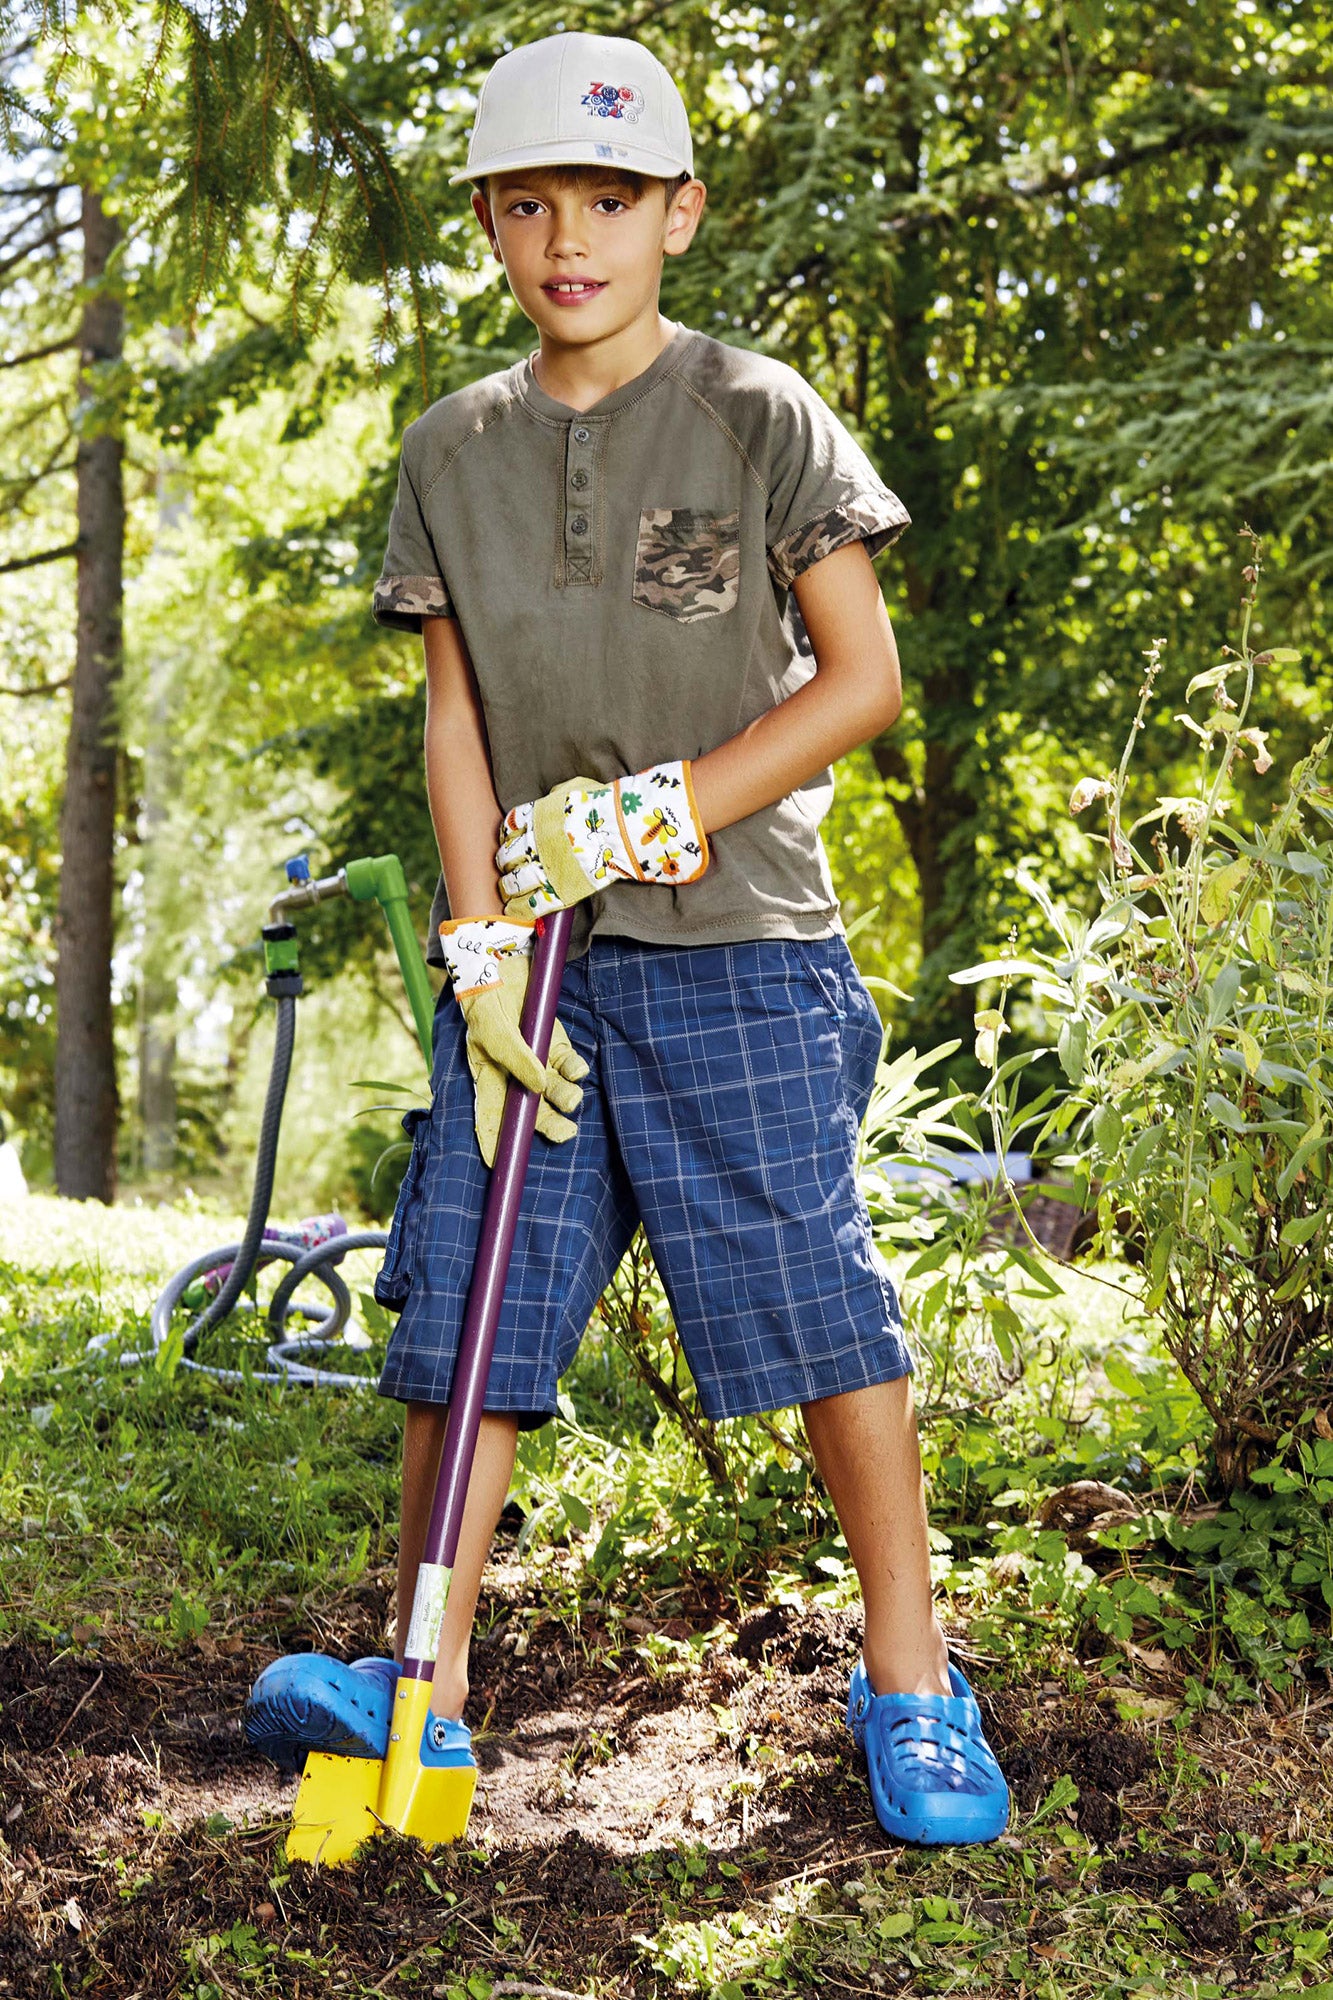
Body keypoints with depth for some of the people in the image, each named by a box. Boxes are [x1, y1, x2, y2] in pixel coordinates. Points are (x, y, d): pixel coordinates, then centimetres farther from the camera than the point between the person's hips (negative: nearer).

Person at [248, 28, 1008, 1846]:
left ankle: (910, 1684, 11)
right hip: (533, 951, 4)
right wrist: (480, 948, -4)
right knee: (466, 1320, 1)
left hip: (738, 944, -3)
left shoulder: (761, 417, -1)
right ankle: (425, 1685, 12)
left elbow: (863, 679, -4)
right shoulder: (454, 451, 10)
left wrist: (650, 815, -12)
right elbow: (455, 719, 8)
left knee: (826, 1316, -4)